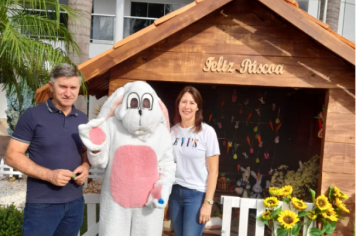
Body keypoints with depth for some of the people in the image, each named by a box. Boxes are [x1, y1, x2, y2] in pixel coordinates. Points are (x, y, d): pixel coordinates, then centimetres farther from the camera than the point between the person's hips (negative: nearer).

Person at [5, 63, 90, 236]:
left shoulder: (82, 119, 6)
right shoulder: (32, 116, -9)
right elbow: (12, 156, -9)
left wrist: (86, 166, -5)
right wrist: (49, 174, -20)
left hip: (75, 202, 5)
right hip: (42, 204, -4)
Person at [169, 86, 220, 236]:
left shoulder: (207, 132, -8)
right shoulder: (173, 131, 3)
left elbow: (213, 171, -7)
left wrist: (208, 202, -10)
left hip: (197, 194, -4)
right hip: (174, 192, 4)